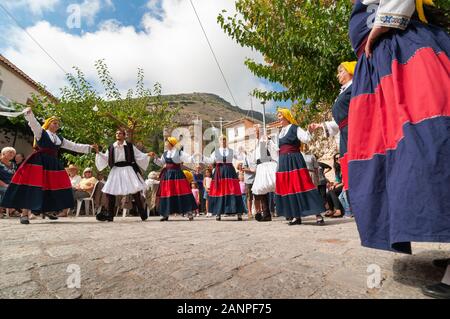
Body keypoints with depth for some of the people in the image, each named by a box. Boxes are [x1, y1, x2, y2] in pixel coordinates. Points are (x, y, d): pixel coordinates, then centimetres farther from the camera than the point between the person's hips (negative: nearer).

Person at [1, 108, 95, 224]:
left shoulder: (60, 139, 19)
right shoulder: (40, 132, 6)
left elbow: (74, 146, 21)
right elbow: (33, 122, -12)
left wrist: (89, 147, 16)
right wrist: (29, 112, -31)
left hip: (53, 165, 6)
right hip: (39, 163, -6)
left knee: (54, 188, 7)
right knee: (32, 186, -11)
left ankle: (48, 210, 22)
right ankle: (24, 214, -6)